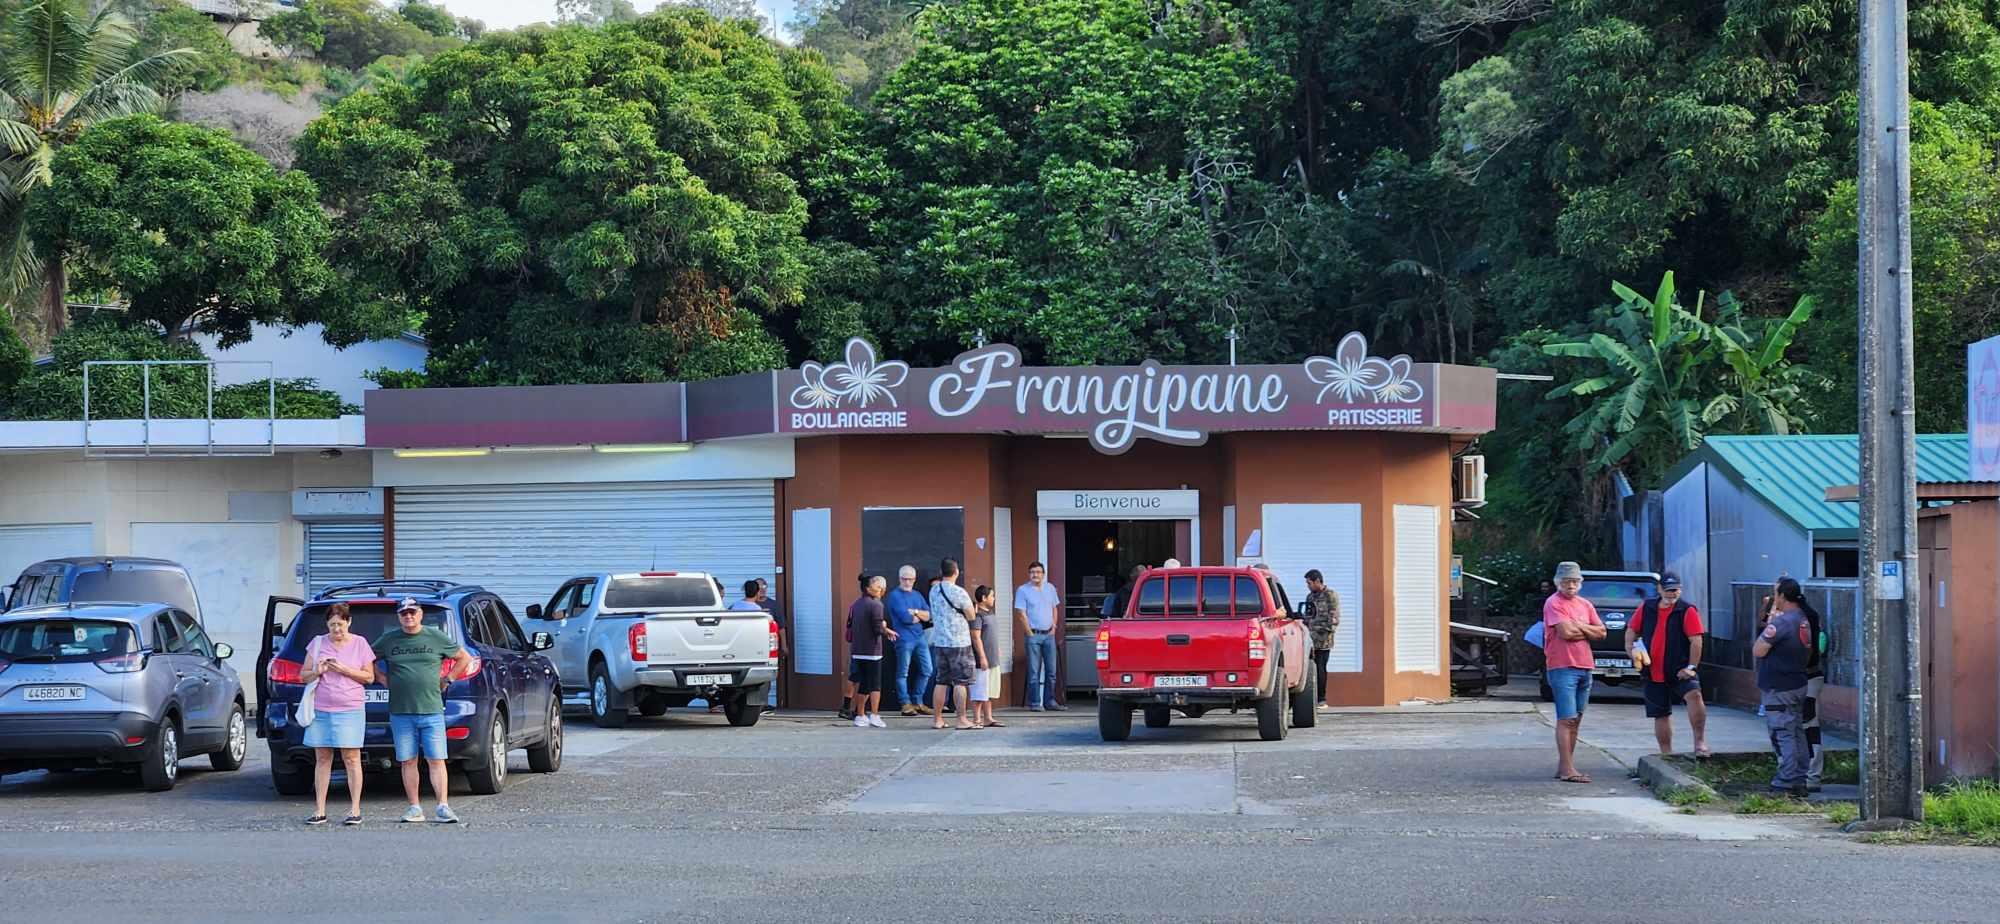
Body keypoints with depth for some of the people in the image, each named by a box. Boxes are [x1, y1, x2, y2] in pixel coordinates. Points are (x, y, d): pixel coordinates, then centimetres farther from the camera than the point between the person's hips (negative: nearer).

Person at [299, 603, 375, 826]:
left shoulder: (359, 644, 4)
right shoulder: (318, 643, 9)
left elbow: (369, 677, 3)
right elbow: (303, 675, 12)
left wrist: (344, 670, -11)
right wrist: (317, 672, -10)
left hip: (350, 709, -2)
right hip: (320, 709, 2)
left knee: (351, 758, -5)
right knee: (322, 759, 4)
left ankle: (355, 810, -1)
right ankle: (319, 811, 7)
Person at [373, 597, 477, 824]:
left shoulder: (436, 638, 5)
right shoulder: (388, 640, 6)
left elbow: (464, 658, 14)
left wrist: (447, 680, 6)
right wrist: (387, 679, 8)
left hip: (432, 711, -1)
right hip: (401, 712, 1)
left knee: (436, 760, -5)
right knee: (408, 761, 4)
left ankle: (443, 807, -5)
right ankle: (414, 808, 9)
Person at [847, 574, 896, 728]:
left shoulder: (856, 605, 10)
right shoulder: (875, 605, -13)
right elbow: (879, 629, -18)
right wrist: (885, 629, 4)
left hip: (857, 651, 7)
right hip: (872, 650, -7)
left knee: (862, 685, 12)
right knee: (875, 685, -2)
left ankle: (860, 716, 14)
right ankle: (874, 716, -7)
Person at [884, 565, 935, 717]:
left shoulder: (917, 595, 17)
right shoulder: (895, 596, -5)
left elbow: (928, 615, 6)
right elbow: (905, 617, -17)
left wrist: (915, 612, -10)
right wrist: (920, 617, -1)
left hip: (920, 637, 7)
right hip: (904, 639, -7)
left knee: (926, 670, 7)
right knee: (903, 673, -2)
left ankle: (918, 702, 18)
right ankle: (906, 704, 3)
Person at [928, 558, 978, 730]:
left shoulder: (934, 590, 6)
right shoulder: (958, 592, -14)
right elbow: (971, 616, -7)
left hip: (939, 641, 6)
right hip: (959, 642, -6)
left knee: (941, 681, 12)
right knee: (960, 682, -1)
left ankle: (937, 719, 13)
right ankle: (962, 719, -2)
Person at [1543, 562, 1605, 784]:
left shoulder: (1585, 605, 15)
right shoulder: (1553, 603, -7)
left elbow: (1601, 632, 9)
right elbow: (1565, 632, -18)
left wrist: (1578, 626, -6)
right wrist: (1587, 629, -1)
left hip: (1585, 667, 8)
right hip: (1563, 667, -8)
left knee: (1575, 720, 9)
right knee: (1567, 719, -10)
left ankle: (1564, 766, 14)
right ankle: (1567, 769, -12)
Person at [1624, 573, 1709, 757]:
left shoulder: (1687, 611, -4)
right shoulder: (1646, 608, 8)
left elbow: (1696, 640, -9)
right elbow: (1631, 630, 16)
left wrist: (1691, 667, -15)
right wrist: (1631, 647, -3)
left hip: (1680, 671, -4)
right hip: (1653, 673, 4)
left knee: (1694, 695, -30)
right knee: (1661, 715, 10)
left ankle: (1700, 742, -26)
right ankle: (1666, 754, 21)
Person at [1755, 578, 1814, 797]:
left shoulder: (1781, 622, -21)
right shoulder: (1804, 620, 8)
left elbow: (1758, 651, -20)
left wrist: (1767, 626, -6)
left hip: (1778, 689, -9)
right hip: (1799, 685, 9)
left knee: (1782, 735, -6)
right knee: (1797, 733, 14)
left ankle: (1786, 783, -6)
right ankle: (1800, 781, 18)